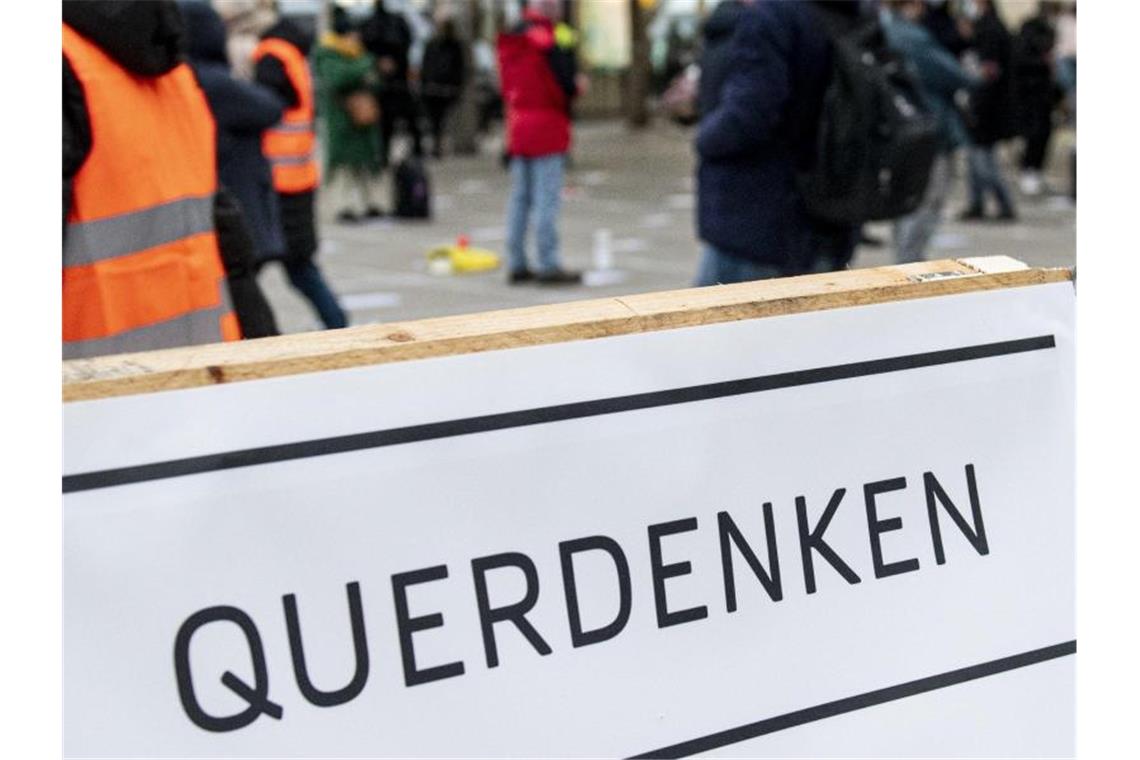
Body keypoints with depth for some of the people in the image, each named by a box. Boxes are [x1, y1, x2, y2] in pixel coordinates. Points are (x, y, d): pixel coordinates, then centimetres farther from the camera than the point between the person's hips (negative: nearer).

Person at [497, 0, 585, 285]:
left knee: (519, 198, 12)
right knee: (547, 198, -5)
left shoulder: (510, 40, 10)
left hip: (517, 127, 8)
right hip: (547, 131, -8)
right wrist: (578, 83, 3)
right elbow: (568, 85, -18)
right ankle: (548, 265, -5)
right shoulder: (549, 42, -16)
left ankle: (516, 264, 15)